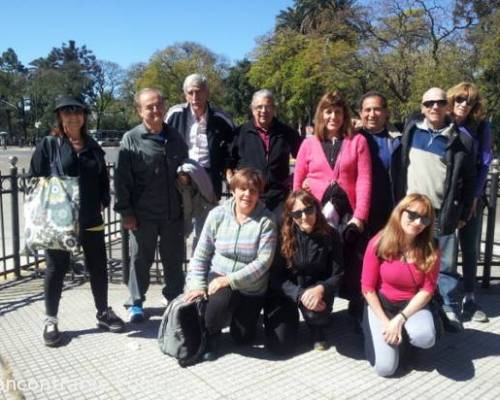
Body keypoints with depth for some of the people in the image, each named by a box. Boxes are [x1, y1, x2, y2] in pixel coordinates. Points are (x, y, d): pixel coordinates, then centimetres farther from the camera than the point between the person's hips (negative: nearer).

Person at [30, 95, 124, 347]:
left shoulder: (93, 147, 10)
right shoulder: (48, 145, -2)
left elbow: (103, 179, 15)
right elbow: (34, 180, -3)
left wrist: (103, 202, 3)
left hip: (91, 220, 4)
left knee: (98, 267, 11)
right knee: (56, 269, 7)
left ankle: (103, 313, 28)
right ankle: (50, 320, 22)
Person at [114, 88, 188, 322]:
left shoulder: (175, 138, 7)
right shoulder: (131, 140, -4)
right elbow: (122, 180, -6)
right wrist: (125, 212, -10)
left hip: (173, 214, 3)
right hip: (143, 214, -3)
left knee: (174, 260, 13)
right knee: (140, 259, 9)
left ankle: (176, 299, 30)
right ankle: (136, 303, 24)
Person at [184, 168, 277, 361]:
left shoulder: (266, 220, -14)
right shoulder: (217, 214, -9)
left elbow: (264, 260, -20)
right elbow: (201, 255, -4)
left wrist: (230, 279, -24)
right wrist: (197, 285, -13)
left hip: (252, 288, 1)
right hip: (218, 279, 0)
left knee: (243, 338, 6)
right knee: (220, 301, -34)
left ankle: (244, 314, 42)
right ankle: (211, 334, 1)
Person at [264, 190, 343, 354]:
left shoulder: (330, 235, -12)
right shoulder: (283, 236, -16)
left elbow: (337, 275, -9)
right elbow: (276, 277, -14)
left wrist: (321, 289, -29)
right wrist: (299, 294, -29)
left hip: (315, 288, 1)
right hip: (285, 291, 0)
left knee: (315, 312, -34)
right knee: (280, 346, -10)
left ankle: (317, 327, 7)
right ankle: (292, 315, 25)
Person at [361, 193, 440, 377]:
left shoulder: (430, 250, -11)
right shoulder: (378, 244, -16)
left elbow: (427, 290, -9)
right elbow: (368, 288, -10)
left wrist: (400, 319, -19)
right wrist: (385, 322, -17)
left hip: (412, 305, 2)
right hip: (380, 304, -1)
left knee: (426, 338, -32)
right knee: (385, 368, -14)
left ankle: (404, 332, 6)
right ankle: (373, 332, 18)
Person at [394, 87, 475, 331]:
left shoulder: (461, 139, -2)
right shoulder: (411, 129, 4)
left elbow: (469, 180, 4)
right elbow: (399, 165, 9)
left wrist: (463, 213, 3)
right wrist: (398, 202, 5)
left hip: (442, 214, -2)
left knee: (445, 266, 4)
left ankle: (451, 311, 18)